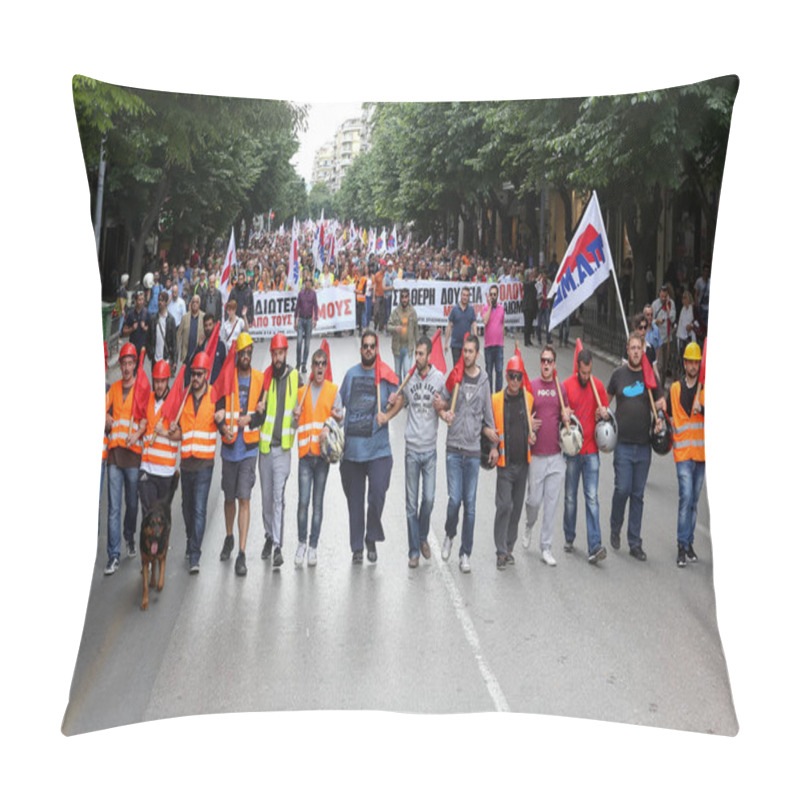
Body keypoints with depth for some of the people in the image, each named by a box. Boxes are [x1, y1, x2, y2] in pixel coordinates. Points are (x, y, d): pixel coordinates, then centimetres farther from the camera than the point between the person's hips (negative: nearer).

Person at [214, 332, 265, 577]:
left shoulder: (260, 379, 0)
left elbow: (264, 411, 0)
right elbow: (219, 408, -4)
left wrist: (250, 418, -18)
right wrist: (223, 426, -22)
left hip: (249, 447, -2)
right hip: (229, 446, 2)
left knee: (244, 498, -8)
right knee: (229, 497, 16)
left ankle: (242, 554, -6)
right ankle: (229, 538, 40)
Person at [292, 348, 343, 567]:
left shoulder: (334, 391, 6)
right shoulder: (302, 391, 11)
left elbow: (340, 420, 7)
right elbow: (296, 425, 16)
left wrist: (334, 420, -15)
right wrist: (296, 416, -5)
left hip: (323, 452, -1)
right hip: (305, 453, 1)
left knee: (318, 502, 3)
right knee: (303, 500, -6)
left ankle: (313, 547, 12)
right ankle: (301, 543, 10)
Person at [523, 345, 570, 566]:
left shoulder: (561, 388, 9)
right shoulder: (531, 386, 0)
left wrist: (566, 417, -3)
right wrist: (529, 425, -14)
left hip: (556, 455, 3)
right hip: (536, 454, -2)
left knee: (551, 502, 4)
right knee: (534, 499, 2)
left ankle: (546, 547, 13)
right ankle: (530, 525, 36)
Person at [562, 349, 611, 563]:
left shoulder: (598, 385, 3)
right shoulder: (566, 385, -3)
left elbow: (605, 413, 14)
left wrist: (604, 414, -9)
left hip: (591, 450, 1)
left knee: (592, 498, -4)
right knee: (570, 497, 10)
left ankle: (595, 547, -8)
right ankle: (569, 538, 28)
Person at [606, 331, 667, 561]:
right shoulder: (618, 374, 3)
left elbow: (661, 403, 9)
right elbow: (606, 398, 16)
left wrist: (660, 419, -9)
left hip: (644, 444, 2)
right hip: (623, 442, -2)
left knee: (638, 494, 6)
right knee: (622, 489, -9)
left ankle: (635, 543, 13)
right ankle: (615, 529, 19)